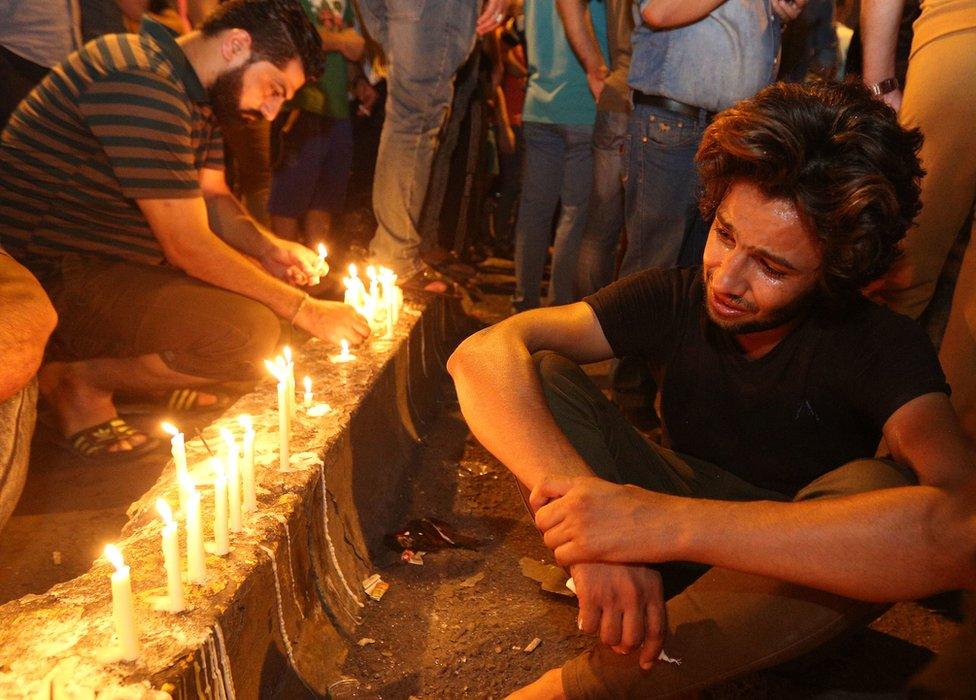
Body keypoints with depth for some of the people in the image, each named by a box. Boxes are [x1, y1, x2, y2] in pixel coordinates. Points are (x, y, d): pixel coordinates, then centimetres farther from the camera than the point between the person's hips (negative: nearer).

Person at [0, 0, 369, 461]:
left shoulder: (197, 91, 9)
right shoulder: (142, 85, -24)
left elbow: (213, 197, 16)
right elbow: (188, 246, -25)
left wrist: (269, 248, -5)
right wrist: (303, 309, -18)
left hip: (115, 257, 10)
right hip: (51, 277, -10)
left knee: (268, 280, 12)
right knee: (249, 331, -26)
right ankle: (80, 380, -4)